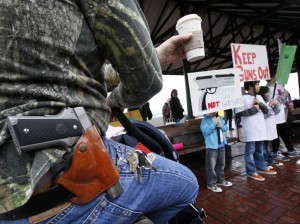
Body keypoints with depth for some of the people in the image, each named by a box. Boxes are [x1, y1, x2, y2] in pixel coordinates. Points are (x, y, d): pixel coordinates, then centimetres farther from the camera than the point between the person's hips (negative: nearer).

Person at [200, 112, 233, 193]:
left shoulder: (219, 118, 9)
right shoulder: (205, 120, -10)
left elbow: (225, 128, 8)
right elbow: (205, 131, -21)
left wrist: (220, 125, -13)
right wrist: (214, 123, -21)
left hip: (221, 145, 7)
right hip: (212, 146, -7)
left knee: (221, 164, 20)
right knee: (211, 166, -3)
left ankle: (220, 180, 36)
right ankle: (211, 184, 9)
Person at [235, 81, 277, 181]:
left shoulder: (259, 97, 13)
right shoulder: (243, 98, -10)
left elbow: (266, 110, 12)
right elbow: (238, 113, -15)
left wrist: (260, 104, -6)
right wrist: (253, 109, -14)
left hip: (260, 127, 7)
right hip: (250, 129, -7)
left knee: (259, 149, 18)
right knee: (250, 150, -1)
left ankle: (261, 167, 32)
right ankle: (251, 172, 7)